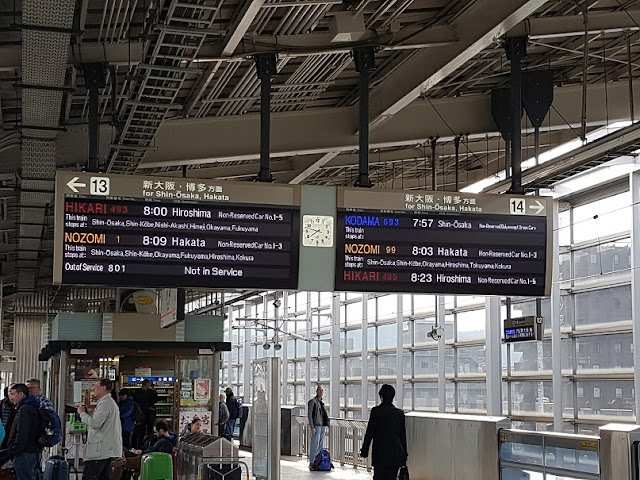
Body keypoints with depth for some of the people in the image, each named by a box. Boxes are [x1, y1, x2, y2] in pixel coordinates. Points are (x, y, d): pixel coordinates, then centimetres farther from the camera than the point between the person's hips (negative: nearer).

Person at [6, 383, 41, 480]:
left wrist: (14, 450, -15)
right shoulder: (33, 408, 19)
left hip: (24, 454, -10)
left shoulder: (25, 409, -13)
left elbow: (22, 433, -20)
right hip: (33, 452, 10)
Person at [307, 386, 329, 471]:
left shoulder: (321, 403, 17)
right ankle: (311, 463, -3)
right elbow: (309, 415, -10)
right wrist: (312, 427, -17)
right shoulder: (312, 401, -5)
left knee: (320, 445, 9)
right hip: (316, 426, -7)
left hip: (322, 426, 7)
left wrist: (326, 426, 15)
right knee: (314, 445, -8)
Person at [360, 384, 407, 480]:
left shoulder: (376, 411, -7)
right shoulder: (400, 413, 4)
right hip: (396, 455, 4)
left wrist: (364, 450, 3)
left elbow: (369, 433, -5)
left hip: (380, 454, -4)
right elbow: (403, 436, 8)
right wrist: (404, 455, 16)